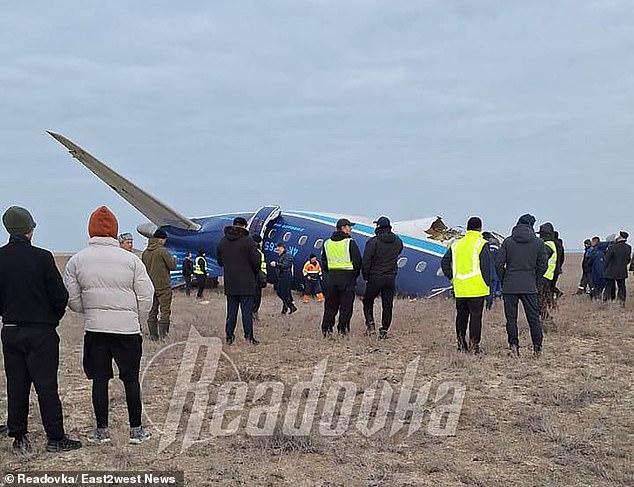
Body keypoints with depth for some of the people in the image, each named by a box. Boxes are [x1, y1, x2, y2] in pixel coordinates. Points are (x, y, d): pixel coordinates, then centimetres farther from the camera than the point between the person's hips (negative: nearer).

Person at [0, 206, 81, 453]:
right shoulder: (42, 257, -14)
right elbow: (60, 295, -11)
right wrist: (53, 319, 7)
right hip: (41, 332, -4)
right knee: (46, 385, 2)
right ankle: (55, 438, 8)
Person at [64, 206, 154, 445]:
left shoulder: (77, 260, -1)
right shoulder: (131, 260, -6)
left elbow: (72, 299, 4)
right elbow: (146, 297, -4)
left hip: (94, 327, 2)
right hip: (127, 327, -1)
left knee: (99, 379, 11)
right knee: (130, 379, 8)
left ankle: (101, 430, 18)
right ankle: (136, 429, 15)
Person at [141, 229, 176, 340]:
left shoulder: (145, 253, 6)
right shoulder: (162, 251, -13)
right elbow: (172, 266, -10)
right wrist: (173, 259, 9)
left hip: (150, 286, 6)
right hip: (163, 286, -6)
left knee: (152, 311, 11)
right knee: (165, 310, -1)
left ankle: (153, 334, 13)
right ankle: (163, 333, -5)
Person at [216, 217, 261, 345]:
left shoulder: (223, 242, 6)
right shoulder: (248, 241, -11)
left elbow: (219, 261, 13)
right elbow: (256, 261, -13)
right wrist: (255, 272, 5)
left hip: (230, 284, 4)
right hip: (246, 283, -4)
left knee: (231, 311, 11)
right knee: (247, 310, 1)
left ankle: (229, 336, 12)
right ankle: (249, 336, 1)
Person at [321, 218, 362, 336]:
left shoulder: (327, 243, 11)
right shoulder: (350, 242, -6)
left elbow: (324, 262, 12)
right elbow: (357, 261, -7)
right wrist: (354, 276, 5)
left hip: (330, 277, 5)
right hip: (347, 278, -5)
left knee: (330, 306, 10)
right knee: (346, 306, 2)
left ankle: (326, 329, 7)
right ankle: (343, 329, 0)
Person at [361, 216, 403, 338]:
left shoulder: (373, 242, -12)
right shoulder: (398, 241, 3)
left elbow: (365, 262, -12)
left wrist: (366, 277, -1)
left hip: (375, 278, -3)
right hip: (391, 278, 3)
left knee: (368, 301, 15)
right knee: (387, 305, 8)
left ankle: (370, 323, 2)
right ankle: (384, 330, 8)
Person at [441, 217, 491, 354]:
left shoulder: (456, 244, 11)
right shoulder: (481, 244, -6)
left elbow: (444, 262, 12)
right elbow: (485, 265, -10)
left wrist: (452, 278, 16)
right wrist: (487, 283, -4)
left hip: (460, 288, 5)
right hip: (477, 288, -5)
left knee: (461, 315, 13)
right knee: (476, 316, 1)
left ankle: (461, 344, 17)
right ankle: (474, 344, 0)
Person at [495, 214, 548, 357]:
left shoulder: (508, 242, 0)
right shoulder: (538, 243, 2)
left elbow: (499, 263, -3)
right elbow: (543, 265, 2)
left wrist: (503, 280, 9)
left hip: (510, 286, 0)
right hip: (529, 287, 1)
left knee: (511, 318, 6)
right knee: (533, 317, 8)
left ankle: (513, 345, 0)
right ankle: (537, 347, 9)